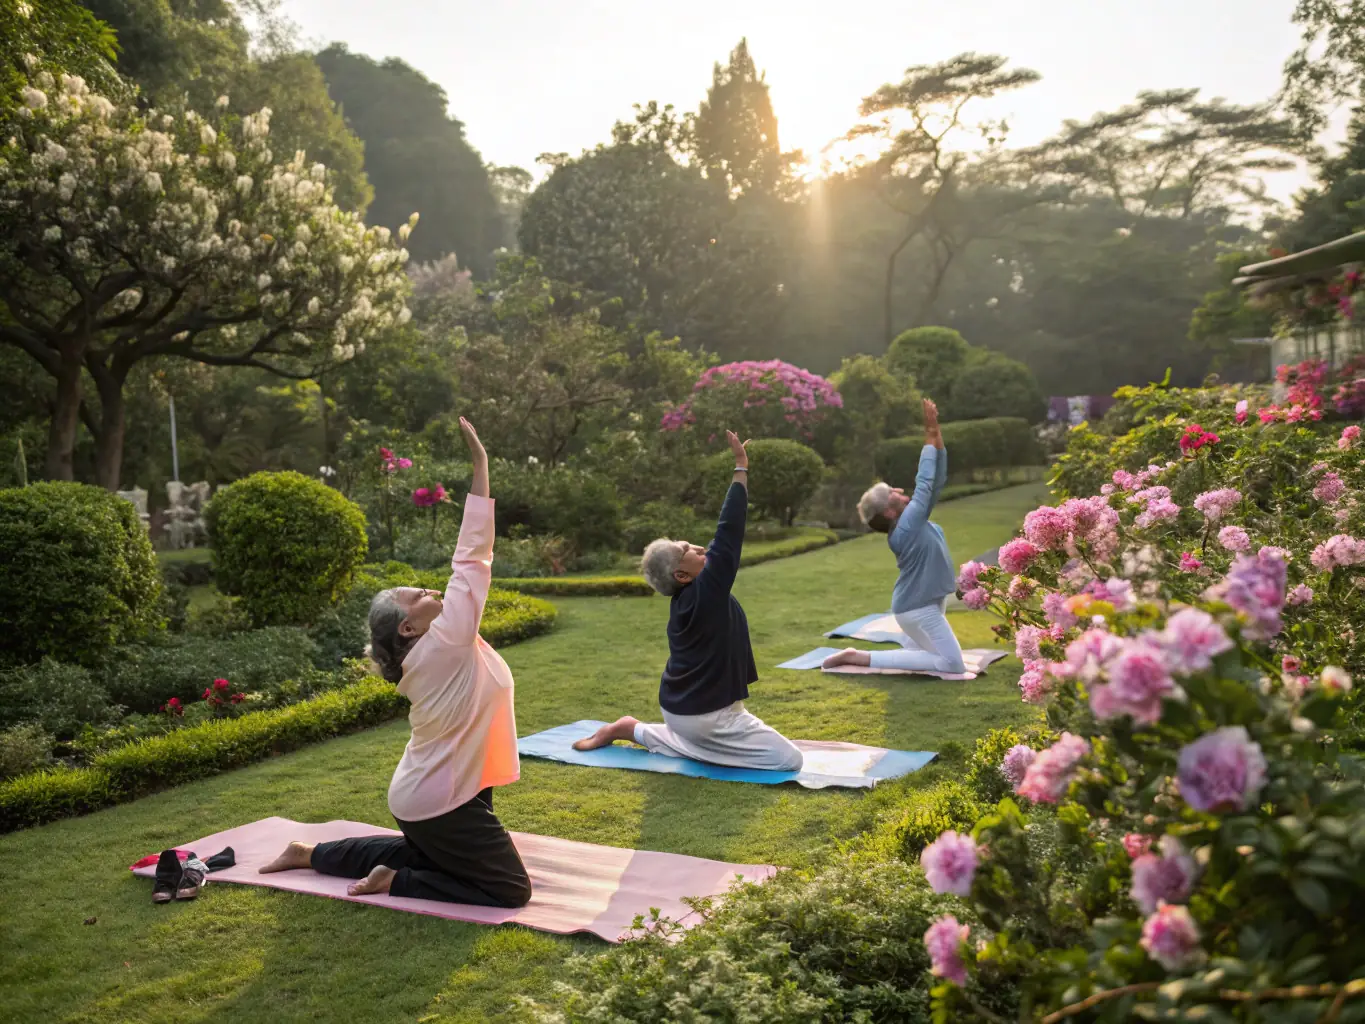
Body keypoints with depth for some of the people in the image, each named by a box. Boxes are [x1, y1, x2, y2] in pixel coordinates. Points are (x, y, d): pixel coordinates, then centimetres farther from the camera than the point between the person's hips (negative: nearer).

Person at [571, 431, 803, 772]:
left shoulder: (684, 598, 3)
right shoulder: (707, 593, -22)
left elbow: (725, 538, 8)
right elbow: (729, 533, -23)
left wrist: (741, 473, 7)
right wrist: (741, 469, -18)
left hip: (682, 708, 10)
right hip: (706, 715, -10)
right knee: (790, 760, -6)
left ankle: (632, 730, 18)